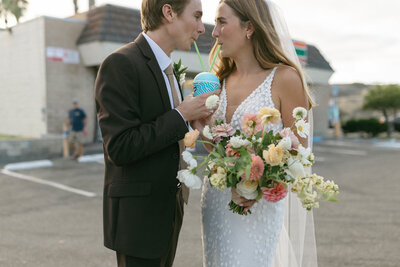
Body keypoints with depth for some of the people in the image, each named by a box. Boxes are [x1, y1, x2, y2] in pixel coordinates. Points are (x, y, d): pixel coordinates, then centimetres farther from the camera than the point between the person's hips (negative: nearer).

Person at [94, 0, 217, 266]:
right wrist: (180, 116, -18)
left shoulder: (167, 69, 12)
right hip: (139, 214, -8)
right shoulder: (121, 64, -17)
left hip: (169, 211, 9)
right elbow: (120, 148, -23)